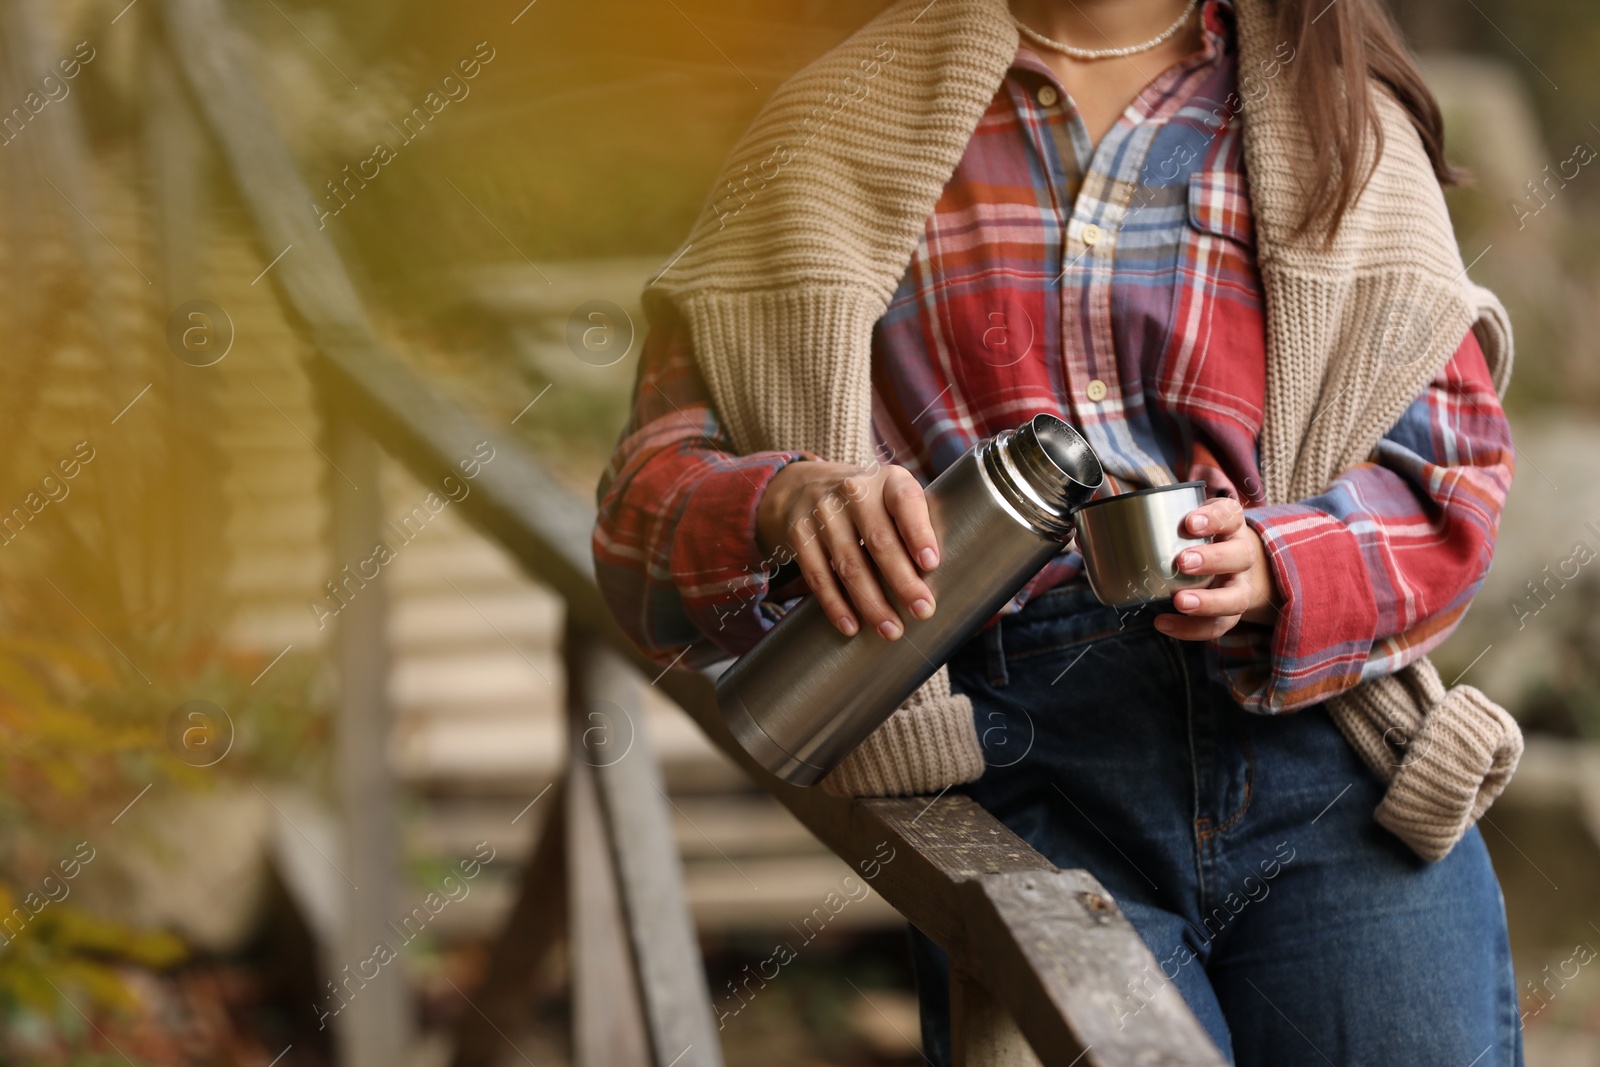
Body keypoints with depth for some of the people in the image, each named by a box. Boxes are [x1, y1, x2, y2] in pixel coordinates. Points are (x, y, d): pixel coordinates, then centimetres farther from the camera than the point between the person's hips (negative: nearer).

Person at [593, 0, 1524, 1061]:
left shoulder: (1351, 117, 16)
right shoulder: (837, 128, 12)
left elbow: (1458, 467, 8)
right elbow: (657, 490, 7)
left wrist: (1274, 572, -14)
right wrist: (786, 504, -18)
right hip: (1020, 784, -2)